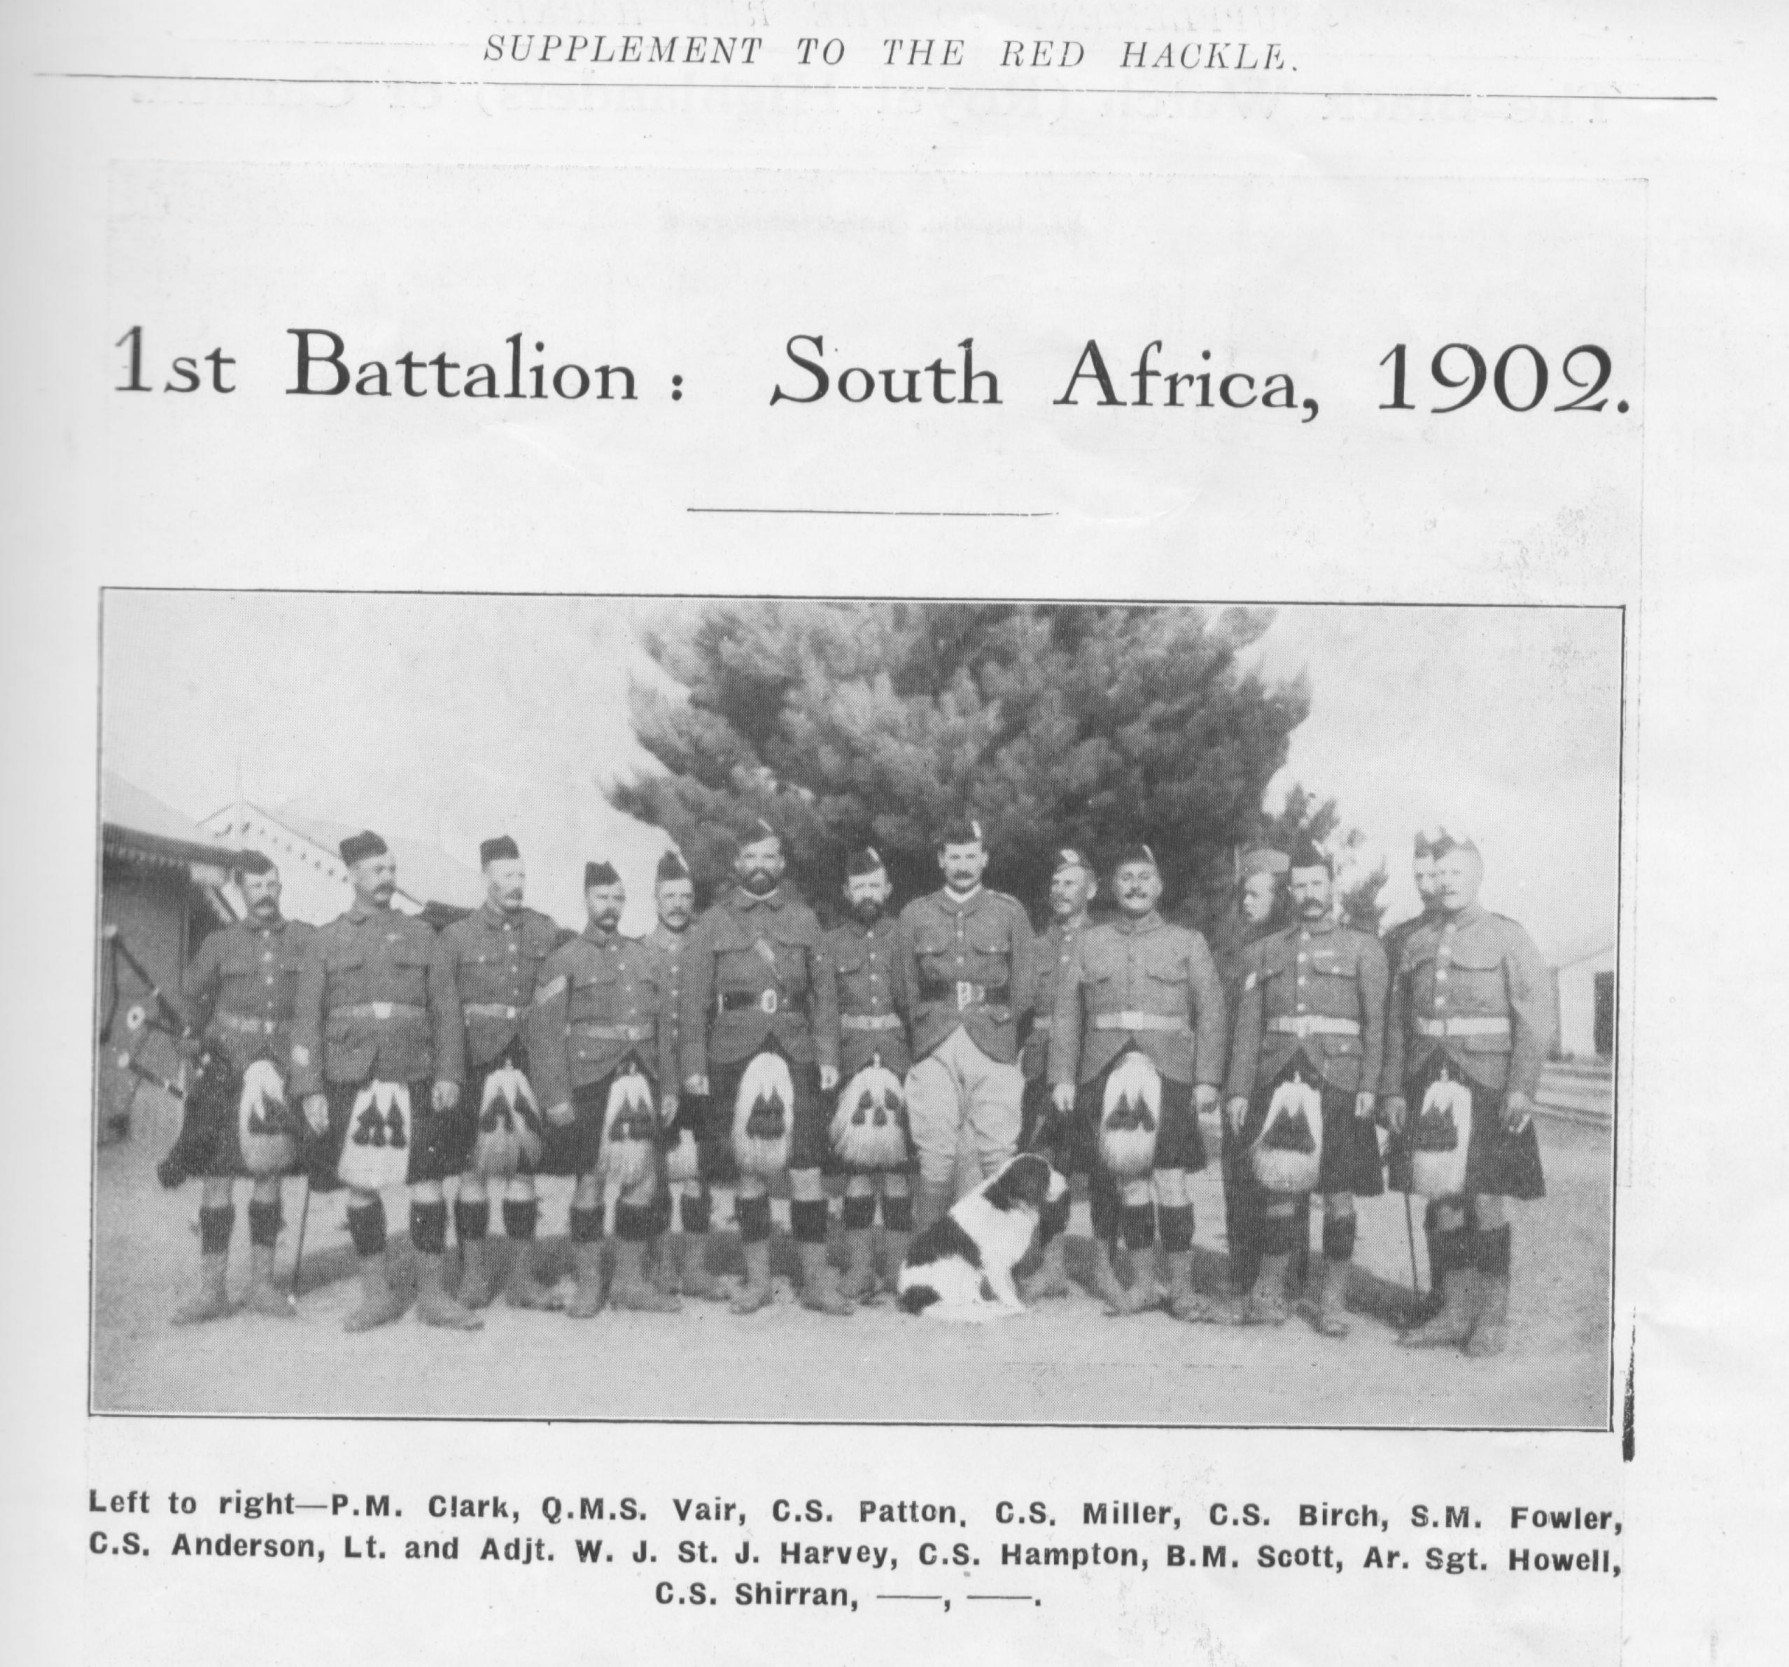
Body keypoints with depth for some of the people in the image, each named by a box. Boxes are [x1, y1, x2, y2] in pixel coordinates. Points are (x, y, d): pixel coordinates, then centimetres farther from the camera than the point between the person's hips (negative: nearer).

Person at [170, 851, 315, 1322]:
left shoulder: (306, 940, 5)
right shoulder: (220, 944, 4)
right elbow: (193, 997, 15)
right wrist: (197, 1044, 13)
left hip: (282, 1069, 1)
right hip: (227, 1073, -1)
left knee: (269, 1177, 4)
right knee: (218, 1179, -4)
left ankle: (262, 1284, 13)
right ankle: (212, 1290, 1)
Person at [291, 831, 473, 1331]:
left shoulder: (419, 934, 10)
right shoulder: (324, 941, 7)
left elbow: (444, 1009, 8)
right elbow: (305, 1020, 4)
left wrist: (449, 1074, -2)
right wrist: (310, 1091, -4)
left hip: (414, 1080, 1)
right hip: (349, 1082, 0)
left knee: (428, 1182, -2)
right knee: (359, 1187, 4)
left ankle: (432, 1295, 9)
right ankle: (378, 1293, 17)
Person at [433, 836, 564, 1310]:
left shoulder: (545, 932, 7)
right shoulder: (457, 936, 1)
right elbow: (445, 1009, -2)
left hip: (529, 1059, 2)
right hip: (477, 1063, -2)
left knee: (524, 1165, 4)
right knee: (472, 1166, 1)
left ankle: (522, 1276, 10)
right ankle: (474, 1273, 10)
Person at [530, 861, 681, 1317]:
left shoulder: (649, 958, 14)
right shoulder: (563, 961, 0)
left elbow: (665, 1027, 16)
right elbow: (544, 1031, -5)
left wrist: (669, 1088, 9)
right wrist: (557, 1097, -11)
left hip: (640, 1084, 4)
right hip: (588, 1086, -4)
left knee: (644, 1179, 3)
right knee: (590, 1180, -1)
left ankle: (632, 1281, 13)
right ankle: (588, 1284, 9)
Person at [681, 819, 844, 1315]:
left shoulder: (802, 917, 11)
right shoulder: (714, 922, 7)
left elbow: (824, 992, 9)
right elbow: (694, 998, 5)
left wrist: (827, 1055, 0)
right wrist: (693, 1065, -2)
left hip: (796, 1053, 0)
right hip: (734, 1056, 0)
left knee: (807, 1164, -4)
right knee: (747, 1168, 5)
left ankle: (817, 1279, 1)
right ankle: (757, 1278, 13)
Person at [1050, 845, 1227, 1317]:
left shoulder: (1187, 942, 8)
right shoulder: (1089, 943, 12)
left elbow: (1211, 1012, 3)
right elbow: (1066, 1014, 10)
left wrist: (1207, 1080, -6)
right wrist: (1062, 1076, 1)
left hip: (1168, 1073, -2)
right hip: (1107, 1074, 2)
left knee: (1171, 1183, -6)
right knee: (1128, 1181, 4)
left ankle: (1181, 1287, 1)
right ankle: (1145, 1282, 13)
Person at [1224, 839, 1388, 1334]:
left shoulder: (1363, 947, 7)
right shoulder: (1265, 951, 14)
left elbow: (1377, 1022, 1)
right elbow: (1248, 1025, 12)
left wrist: (1370, 1086, -9)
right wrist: (1238, 1089, 5)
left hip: (1338, 1084, -2)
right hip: (1278, 1081, 2)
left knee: (1339, 1193, 0)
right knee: (1280, 1188, 0)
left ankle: (1332, 1299, 9)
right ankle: (1271, 1289, 13)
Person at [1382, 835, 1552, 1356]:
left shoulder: (1508, 938, -1)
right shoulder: (1416, 943, 13)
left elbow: (1536, 1016, -7)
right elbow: (1398, 1022, 15)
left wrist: (1521, 1088, -15)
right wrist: (1394, 1089, 8)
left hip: (1487, 1086, -4)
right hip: (1432, 1086, 4)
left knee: (1485, 1198, -5)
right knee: (1445, 1197, 5)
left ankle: (1494, 1317, 4)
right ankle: (1456, 1312, 13)